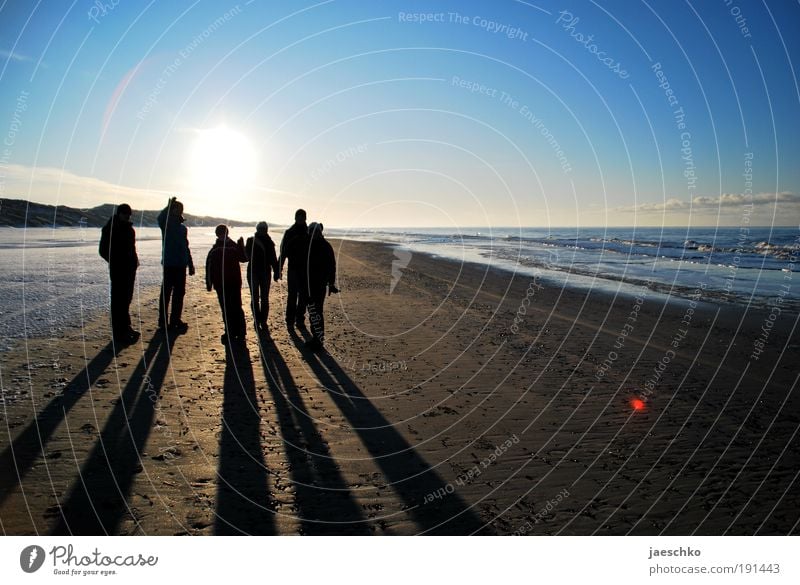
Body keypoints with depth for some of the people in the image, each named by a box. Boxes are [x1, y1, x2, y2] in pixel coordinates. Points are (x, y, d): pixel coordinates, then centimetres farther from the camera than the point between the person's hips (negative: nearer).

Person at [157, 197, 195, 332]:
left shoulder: (183, 228, 15)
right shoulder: (166, 224, -2)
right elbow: (160, 218, -28)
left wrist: (190, 264, 18)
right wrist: (169, 205, -29)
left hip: (181, 265, 6)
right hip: (169, 264, -6)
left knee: (179, 293, 9)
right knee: (166, 292, -3)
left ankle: (175, 320, 17)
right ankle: (163, 321, 2)